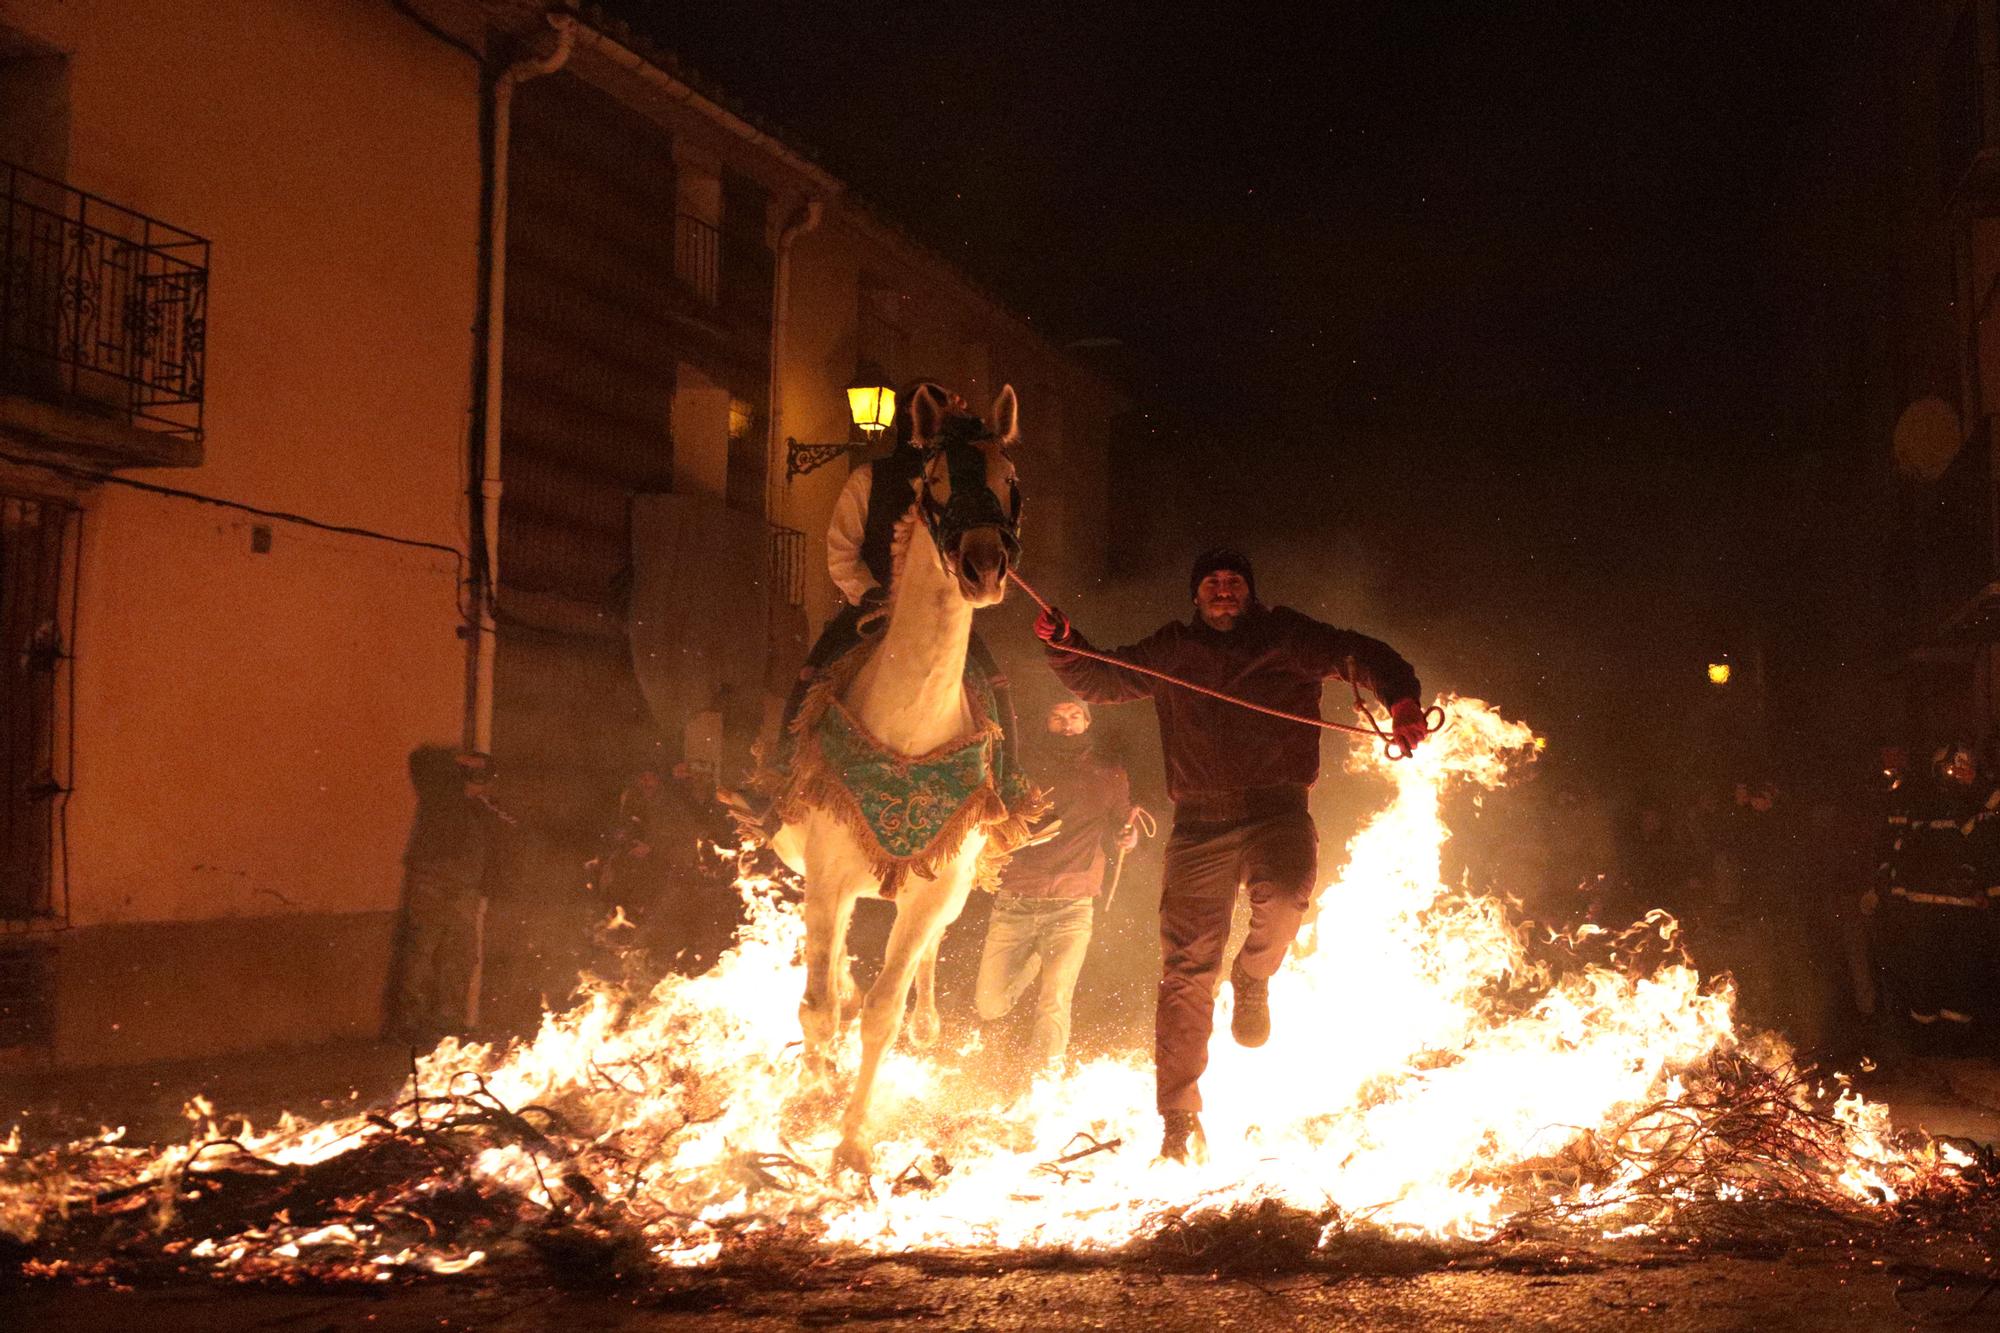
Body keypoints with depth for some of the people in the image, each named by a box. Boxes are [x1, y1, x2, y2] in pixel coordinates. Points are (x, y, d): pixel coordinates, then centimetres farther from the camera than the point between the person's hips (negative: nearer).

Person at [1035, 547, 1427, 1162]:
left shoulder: (1288, 639, 8)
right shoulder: (1171, 651, 14)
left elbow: (1363, 656, 0)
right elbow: (1097, 681, 21)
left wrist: (1400, 699, -20)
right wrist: (1065, 647, 1)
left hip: (1276, 810, -1)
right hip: (1200, 825, 2)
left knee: (1283, 899, -34)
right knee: (1186, 974, -2)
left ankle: (1253, 980, 2)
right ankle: (1179, 1122, 8)